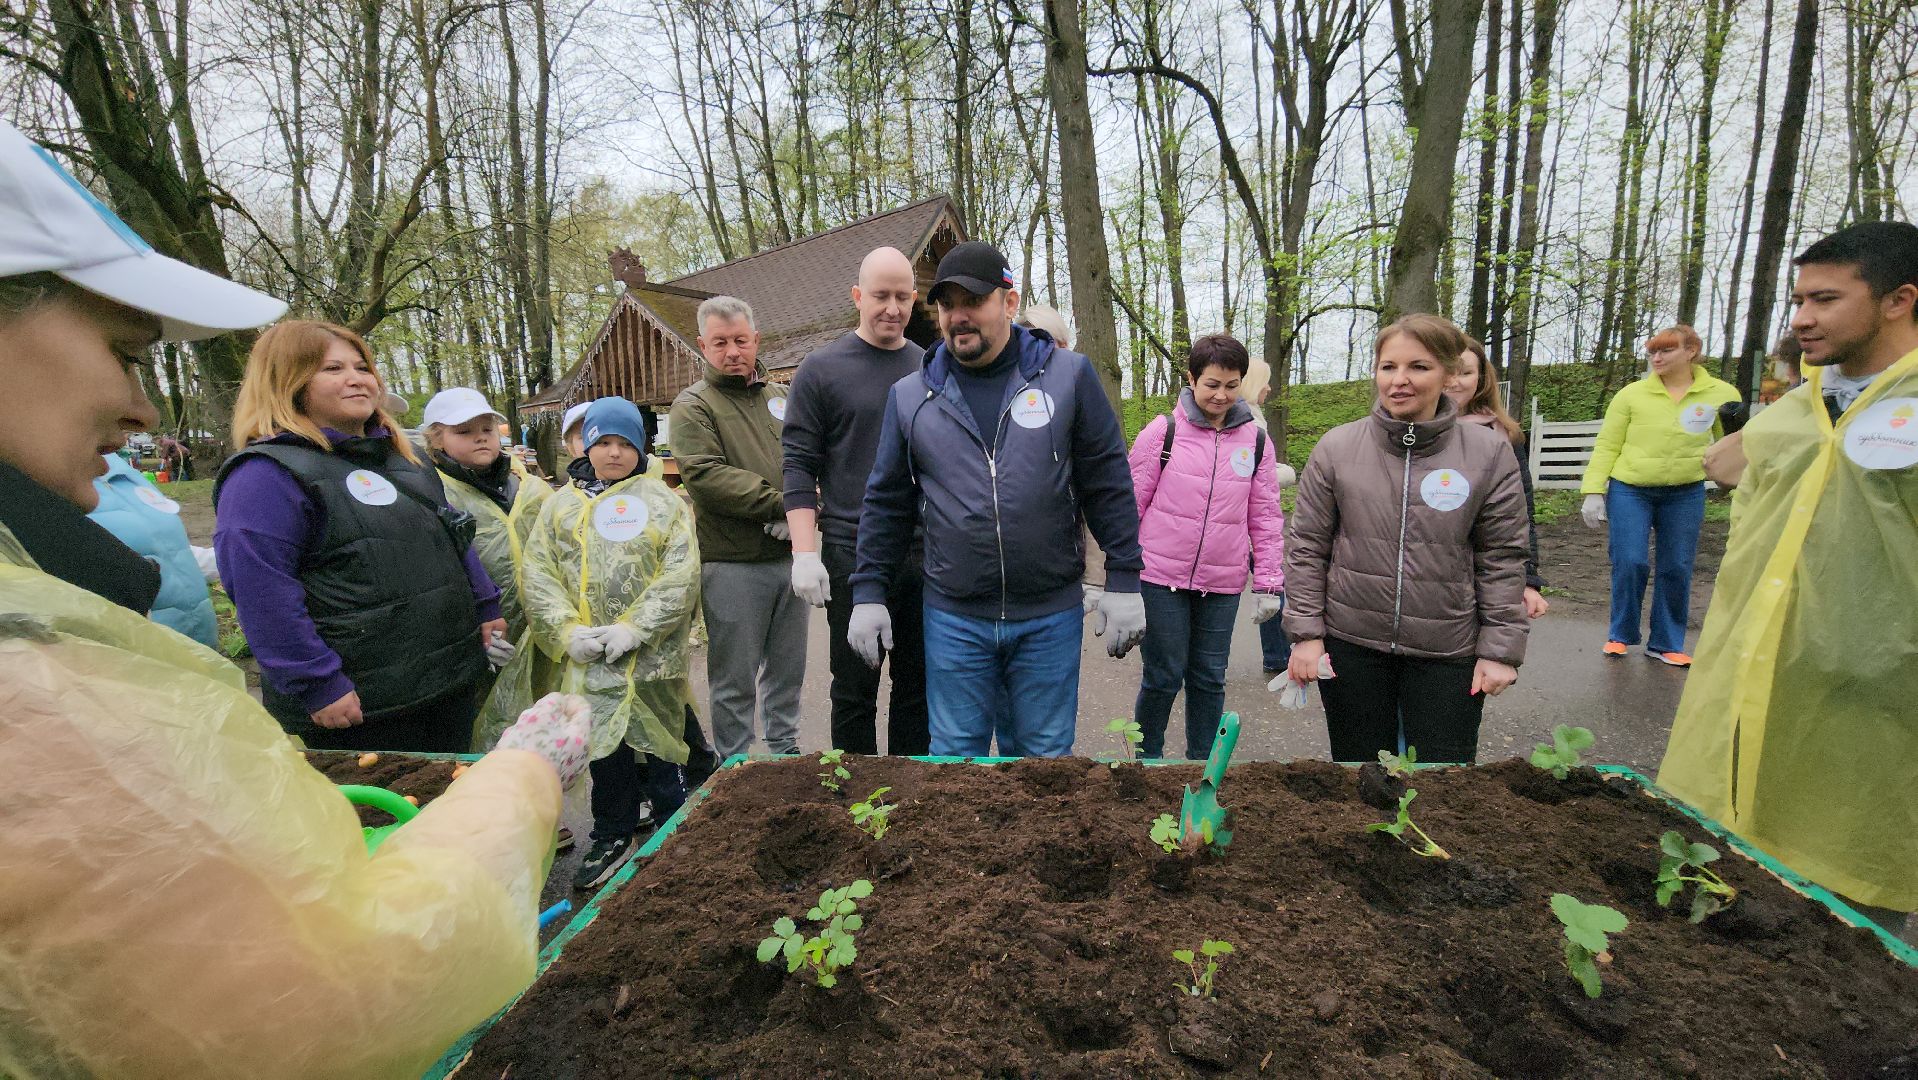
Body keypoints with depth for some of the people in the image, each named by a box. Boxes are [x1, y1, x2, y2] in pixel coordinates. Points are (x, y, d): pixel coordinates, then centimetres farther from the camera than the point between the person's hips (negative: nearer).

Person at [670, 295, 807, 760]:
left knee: (788, 668, 16)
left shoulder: (782, 397, 15)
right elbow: (705, 475, -14)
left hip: (789, 556, 5)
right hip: (732, 563, -5)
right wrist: (782, 503, -17)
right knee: (735, 679, 4)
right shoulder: (693, 405, 0)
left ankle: (787, 749, 32)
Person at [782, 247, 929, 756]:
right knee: (854, 690, 6)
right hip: (852, 555, -3)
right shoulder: (822, 369, 0)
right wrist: (805, 553, -12)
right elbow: (799, 466, -4)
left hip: (926, 555, 4)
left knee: (918, 688, 12)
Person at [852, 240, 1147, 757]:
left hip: (1051, 617, -1)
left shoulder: (1068, 376, 0)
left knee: (1047, 755, 13)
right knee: (955, 755, 12)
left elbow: (1109, 485, 1)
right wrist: (868, 592, 5)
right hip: (953, 619, 1)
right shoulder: (910, 396, 4)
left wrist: (1123, 580, -2)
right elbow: (886, 502, 9)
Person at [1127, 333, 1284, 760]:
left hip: (1223, 583, 3)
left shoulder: (1255, 440, 5)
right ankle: (1147, 755, 24)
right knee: (1164, 676, 3)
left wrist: (1268, 582, 7)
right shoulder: (1164, 431, -4)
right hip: (1161, 577, -3)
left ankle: (1201, 758, 30)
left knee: (1209, 678, 12)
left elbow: (1265, 516, 9)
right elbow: (1131, 502, 0)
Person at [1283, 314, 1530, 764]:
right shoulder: (1337, 447, -5)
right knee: (1359, 760, 14)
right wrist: (1306, 633, -5)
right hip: (1352, 644, 0)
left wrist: (1501, 649, -2)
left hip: (1448, 652, 0)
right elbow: (1307, 547, -1)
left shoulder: (1489, 453, -4)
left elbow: (1502, 559, 0)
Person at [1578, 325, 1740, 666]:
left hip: (1685, 494, 2)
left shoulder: (1721, 394, 0)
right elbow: (1606, 446, -3)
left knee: (1677, 569, 7)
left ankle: (1666, 644, 21)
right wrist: (1593, 492, -9)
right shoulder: (1632, 394, -4)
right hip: (1629, 490, -2)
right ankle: (1621, 635, 16)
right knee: (1630, 563, -4)